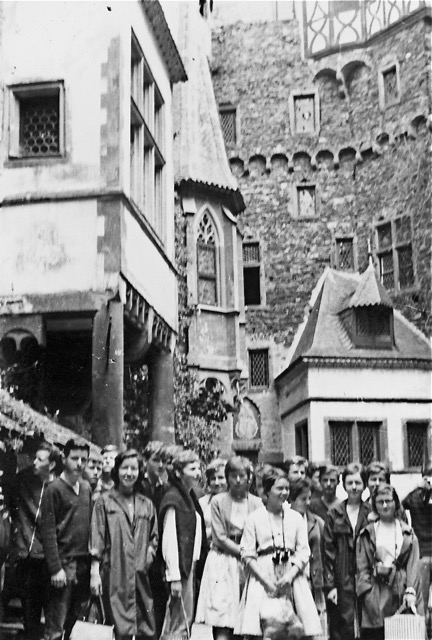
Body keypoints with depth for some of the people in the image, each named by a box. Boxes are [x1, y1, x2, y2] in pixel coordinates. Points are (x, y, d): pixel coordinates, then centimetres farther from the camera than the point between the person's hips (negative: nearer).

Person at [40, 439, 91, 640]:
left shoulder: (86, 487, 12)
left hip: (84, 561, 6)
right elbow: (48, 531, -10)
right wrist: (55, 568, -15)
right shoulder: (54, 489, -7)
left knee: (75, 620, 13)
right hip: (64, 562, -6)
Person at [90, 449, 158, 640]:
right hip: (114, 573, -4)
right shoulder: (104, 501, 4)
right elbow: (96, 538, -1)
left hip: (140, 574, 4)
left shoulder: (147, 504, 15)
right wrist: (95, 572, -7)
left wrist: (150, 552, 3)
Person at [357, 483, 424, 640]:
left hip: (402, 590, 0)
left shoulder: (407, 532, 12)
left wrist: (411, 591, -10)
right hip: (377, 596, 0)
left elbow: (413, 565, 4)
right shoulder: (367, 534, 11)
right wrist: (367, 592, -6)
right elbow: (362, 568, 6)